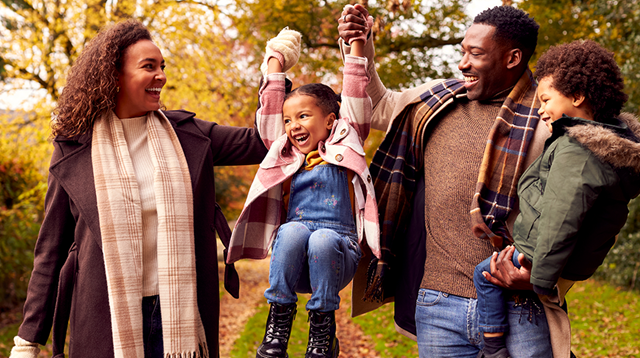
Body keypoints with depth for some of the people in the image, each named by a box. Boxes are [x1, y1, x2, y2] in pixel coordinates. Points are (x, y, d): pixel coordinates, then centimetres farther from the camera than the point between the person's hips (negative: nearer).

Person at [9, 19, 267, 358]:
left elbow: (259, 142, 1)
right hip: (104, 321, -1)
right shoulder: (74, 151, 0)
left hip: (178, 313, 2)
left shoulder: (186, 133, 5)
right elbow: (51, 248, 3)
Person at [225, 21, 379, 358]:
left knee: (322, 239, -34)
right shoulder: (286, 155, 19)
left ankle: (323, 330, -17)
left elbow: (355, 101, 7)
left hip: (338, 253, -2)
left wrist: (357, 46, 5)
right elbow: (269, 111, 18)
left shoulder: (344, 147, 12)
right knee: (294, 230, -31)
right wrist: (276, 62, 23)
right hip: (293, 259, 2)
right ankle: (279, 318, -20)